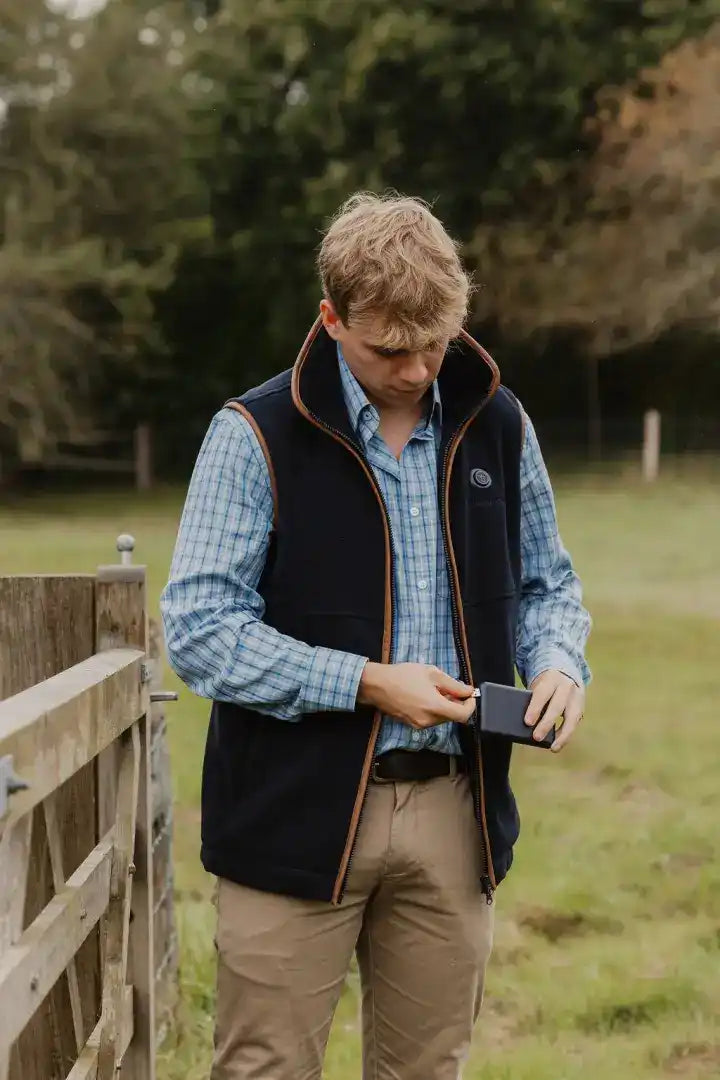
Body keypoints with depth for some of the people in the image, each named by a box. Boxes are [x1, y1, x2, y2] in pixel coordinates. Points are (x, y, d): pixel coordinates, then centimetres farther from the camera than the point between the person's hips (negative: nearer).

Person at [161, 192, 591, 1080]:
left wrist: (557, 662, -4)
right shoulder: (256, 435, -7)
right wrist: (366, 683, -17)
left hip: (453, 810, 4)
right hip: (297, 811, -4)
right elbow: (198, 630, -10)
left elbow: (545, 582, 19)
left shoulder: (496, 425, 7)